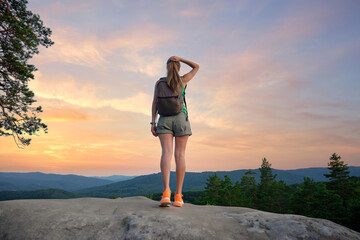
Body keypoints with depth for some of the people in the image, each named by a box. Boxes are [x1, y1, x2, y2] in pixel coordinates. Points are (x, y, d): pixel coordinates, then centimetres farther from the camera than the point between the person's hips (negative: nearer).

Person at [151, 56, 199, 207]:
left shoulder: (159, 82, 11)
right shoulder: (183, 80, 9)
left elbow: (155, 103, 3)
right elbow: (196, 67, 24)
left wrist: (153, 123, 1)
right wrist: (179, 59, 15)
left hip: (164, 120, 1)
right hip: (181, 118, -1)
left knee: (167, 153, -13)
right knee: (180, 155, -4)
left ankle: (166, 191, -33)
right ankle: (178, 196, -8)